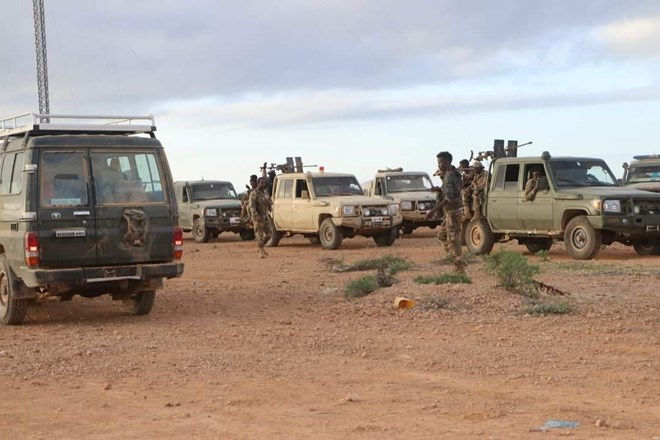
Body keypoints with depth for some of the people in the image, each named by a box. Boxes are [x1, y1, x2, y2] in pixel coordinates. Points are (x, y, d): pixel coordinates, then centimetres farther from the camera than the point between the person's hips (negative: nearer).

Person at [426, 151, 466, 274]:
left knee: (453, 239, -4)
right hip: (450, 211, 10)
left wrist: (434, 211, -30)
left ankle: (460, 267, 0)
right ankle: (456, 259, 17)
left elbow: (449, 197, -28)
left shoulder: (448, 176, -19)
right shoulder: (454, 173, 9)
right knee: (441, 234, 18)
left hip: (453, 211, -10)